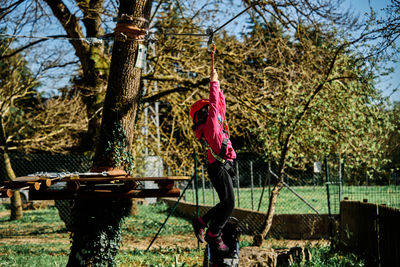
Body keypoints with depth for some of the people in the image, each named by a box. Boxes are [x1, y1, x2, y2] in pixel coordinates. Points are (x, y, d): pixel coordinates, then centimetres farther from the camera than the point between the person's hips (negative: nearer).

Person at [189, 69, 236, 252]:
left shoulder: (214, 123, 19)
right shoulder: (209, 124, -5)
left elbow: (220, 103, 28)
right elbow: (214, 102, -8)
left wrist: (217, 84, 26)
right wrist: (214, 82, 2)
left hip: (222, 167, 10)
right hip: (219, 166, -10)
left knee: (227, 203, 11)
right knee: (228, 203, -10)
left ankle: (200, 222, 20)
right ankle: (213, 235, -2)